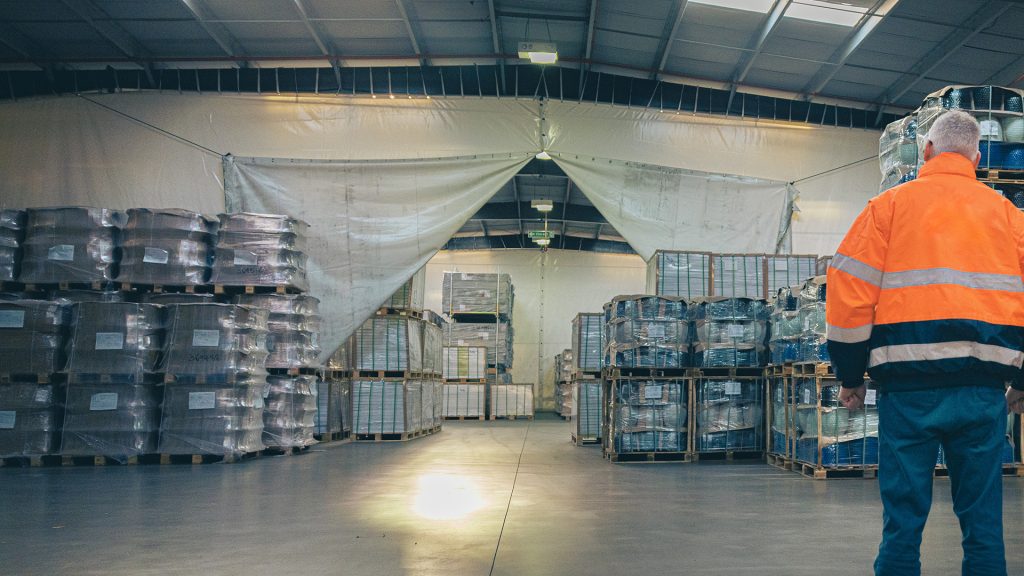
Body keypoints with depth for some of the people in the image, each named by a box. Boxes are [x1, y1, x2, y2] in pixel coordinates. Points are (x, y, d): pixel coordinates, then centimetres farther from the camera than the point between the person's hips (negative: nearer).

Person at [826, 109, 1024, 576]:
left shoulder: (889, 205, 4)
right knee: (983, 519, 10)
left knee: (904, 517, 3)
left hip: (908, 383, -2)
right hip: (983, 387, 2)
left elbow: (850, 290, -2)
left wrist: (850, 376, 5)